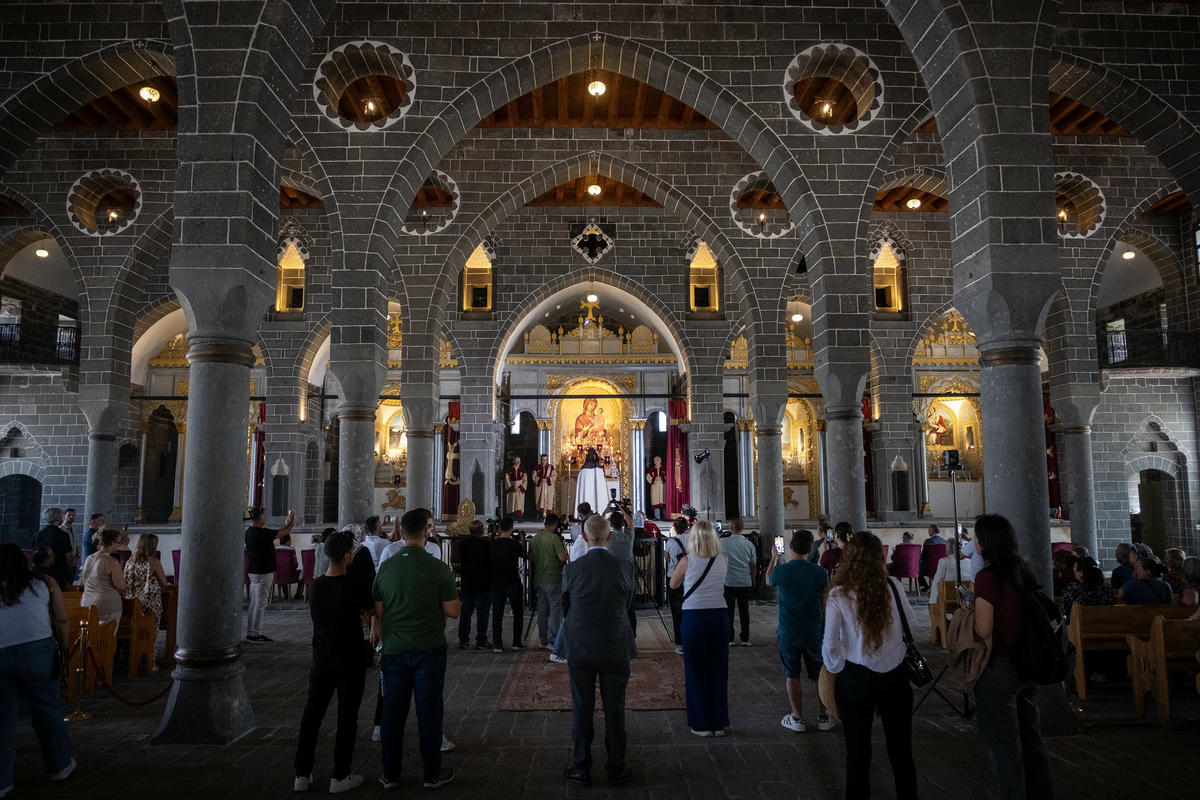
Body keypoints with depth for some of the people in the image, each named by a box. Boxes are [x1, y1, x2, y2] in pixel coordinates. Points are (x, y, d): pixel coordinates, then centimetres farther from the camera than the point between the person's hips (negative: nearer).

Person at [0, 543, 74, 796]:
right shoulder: (44, 584, 7)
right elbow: (61, 621, 2)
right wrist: (64, 647, 12)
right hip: (37, 652, 0)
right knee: (47, 709, 14)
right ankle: (59, 766, 26)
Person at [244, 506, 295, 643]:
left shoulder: (249, 532, 9)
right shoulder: (261, 533, -20)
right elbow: (285, 532, -12)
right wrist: (292, 521, 3)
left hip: (254, 571, 10)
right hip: (263, 572, -10)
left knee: (254, 603, 14)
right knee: (260, 603, -4)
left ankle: (250, 632, 19)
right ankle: (255, 634, 0)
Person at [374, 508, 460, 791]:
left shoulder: (386, 567, -2)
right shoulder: (438, 568, -13)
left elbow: (378, 613, 4)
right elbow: (453, 611, -9)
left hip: (394, 651, 3)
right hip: (429, 651, -3)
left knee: (393, 712, 12)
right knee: (429, 712, 7)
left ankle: (390, 774, 23)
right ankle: (432, 774, 18)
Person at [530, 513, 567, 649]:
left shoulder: (535, 538, 6)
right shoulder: (554, 538, -16)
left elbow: (530, 556, 15)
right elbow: (562, 557, -18)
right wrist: (564, 550, 2)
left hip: (539, 580, 7)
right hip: (553, 580, -7)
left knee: (542, 610, 13)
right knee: (555, 610, 1)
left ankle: (543, 641, 18)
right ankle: (553, 641, 1)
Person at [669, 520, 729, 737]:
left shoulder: (687, 561, -10)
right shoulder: (724, 560, -2)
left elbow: (673, 584, 5)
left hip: (693, 619, -3)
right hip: (719, 617, 3)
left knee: (696, 672, 8)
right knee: (718, 671, 12)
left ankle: (702, 724, 15)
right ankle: (719, 723, 19)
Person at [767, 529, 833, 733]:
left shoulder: (781, 570, -12)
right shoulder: (820, 572, -11)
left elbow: (768, 580, 12)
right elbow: (826, 603, -1)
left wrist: (774, 558, 26)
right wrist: (825, 626, 15)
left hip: (788, 632, -1)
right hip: (814, 631, 1)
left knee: (792, 675, 10)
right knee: (819, 675, 15)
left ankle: (798, 718, 15)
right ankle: (823, 716, 23)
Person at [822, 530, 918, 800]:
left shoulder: (838, 596, -16)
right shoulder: (893, 586, -10)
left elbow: (830, 645, -13)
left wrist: (836, 670, 4)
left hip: (857, 678, -2)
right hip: (896, 676, 2)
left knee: (858, 750, 13)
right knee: (900, 748, 17)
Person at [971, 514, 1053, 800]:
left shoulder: (987, 576, -20)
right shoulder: (1024, 571, 3)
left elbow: (983, 631, -21)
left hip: (999, 668, -8)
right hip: (1027, 667, 8)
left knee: (1003, 745, 5)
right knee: (1031, 737, 20)